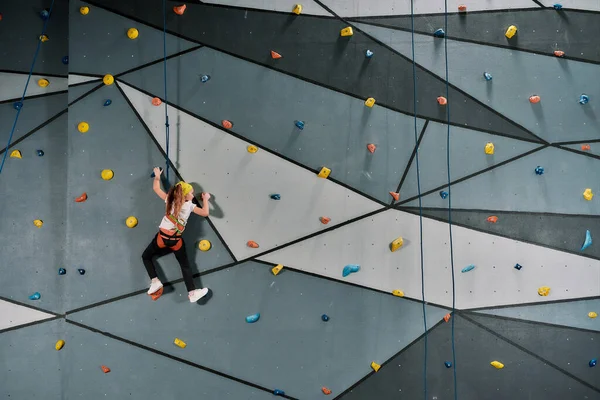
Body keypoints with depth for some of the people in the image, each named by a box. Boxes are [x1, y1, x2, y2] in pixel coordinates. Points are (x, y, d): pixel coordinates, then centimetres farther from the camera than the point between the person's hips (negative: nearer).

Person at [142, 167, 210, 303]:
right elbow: (205, 213, -5)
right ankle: (192, 292, -2)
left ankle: (155, 281, 2)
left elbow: (155, 188, 13)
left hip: (162, 237, 1)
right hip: (176, 240, -1)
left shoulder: (170, 200, 6)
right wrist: (205, 199, 11)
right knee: (185, 265, 11)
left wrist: (157, 175, 30)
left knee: (146, 257, 22)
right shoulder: (190, 206, 0)